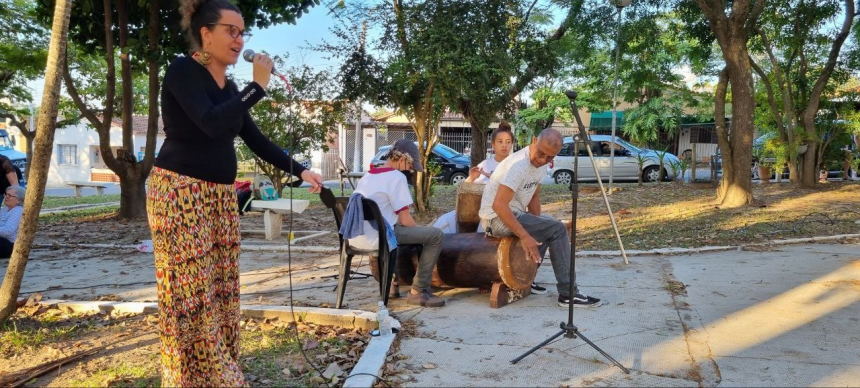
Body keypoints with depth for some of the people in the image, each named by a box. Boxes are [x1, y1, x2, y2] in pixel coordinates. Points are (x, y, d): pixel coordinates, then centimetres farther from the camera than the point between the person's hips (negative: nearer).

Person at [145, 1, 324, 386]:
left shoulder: (229, 88, 13)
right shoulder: (182, 70, -10)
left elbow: (255, 139, 17)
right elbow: (211, 124, -24)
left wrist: (299, 170, 12)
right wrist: (258, 86, -16)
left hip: (221, 195, 8)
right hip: (180, 191, -8)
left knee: (221, 287, 10)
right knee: (191, 290, -4)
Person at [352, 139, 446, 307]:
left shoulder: (366, 176, 16)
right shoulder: (397, 177, -9)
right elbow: (405, 219, -12)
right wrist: (418, 231, 9)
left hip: (357, 237, 9)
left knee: (410, 231, 36)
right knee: (436, 235, -3)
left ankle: (391, 281, 37)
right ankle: (418, 292, -3)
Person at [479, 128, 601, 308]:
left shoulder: (540, 164, 5)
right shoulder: (519, 165, -24)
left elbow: (534, 197, 15)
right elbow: (498, 205, -31)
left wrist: (537, 228, 3)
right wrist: (524, 235, -31)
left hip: (514, 213, 10)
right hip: (497, 218, -10)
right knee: (557, 229, -17)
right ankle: (568, 294, -12)